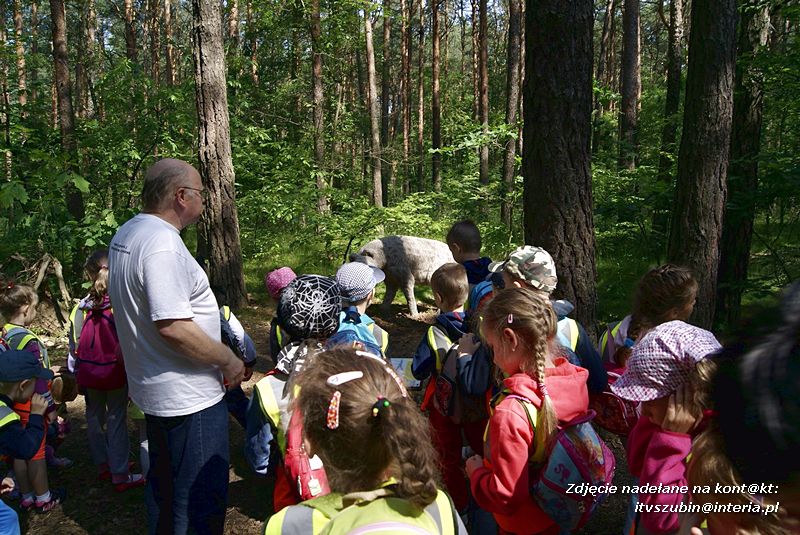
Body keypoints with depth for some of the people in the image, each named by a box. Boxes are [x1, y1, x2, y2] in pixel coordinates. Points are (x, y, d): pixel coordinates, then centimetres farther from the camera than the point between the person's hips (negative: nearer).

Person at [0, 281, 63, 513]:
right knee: (37, 453, 7)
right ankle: (43, 498, 21)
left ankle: (27, 497, 30)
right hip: (32, 405, -8)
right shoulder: (28, 340, -23)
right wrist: (50, 407, -11)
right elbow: (38, 378, -20)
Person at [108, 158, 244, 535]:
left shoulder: (126, 234, 8)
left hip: (154, 390, 10)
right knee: (202, 497, 3)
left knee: (163, 485, 25)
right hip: (189, 397, -10)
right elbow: (172, 327, -30)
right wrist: (228, 360, -18)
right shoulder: (163, 243, -24)